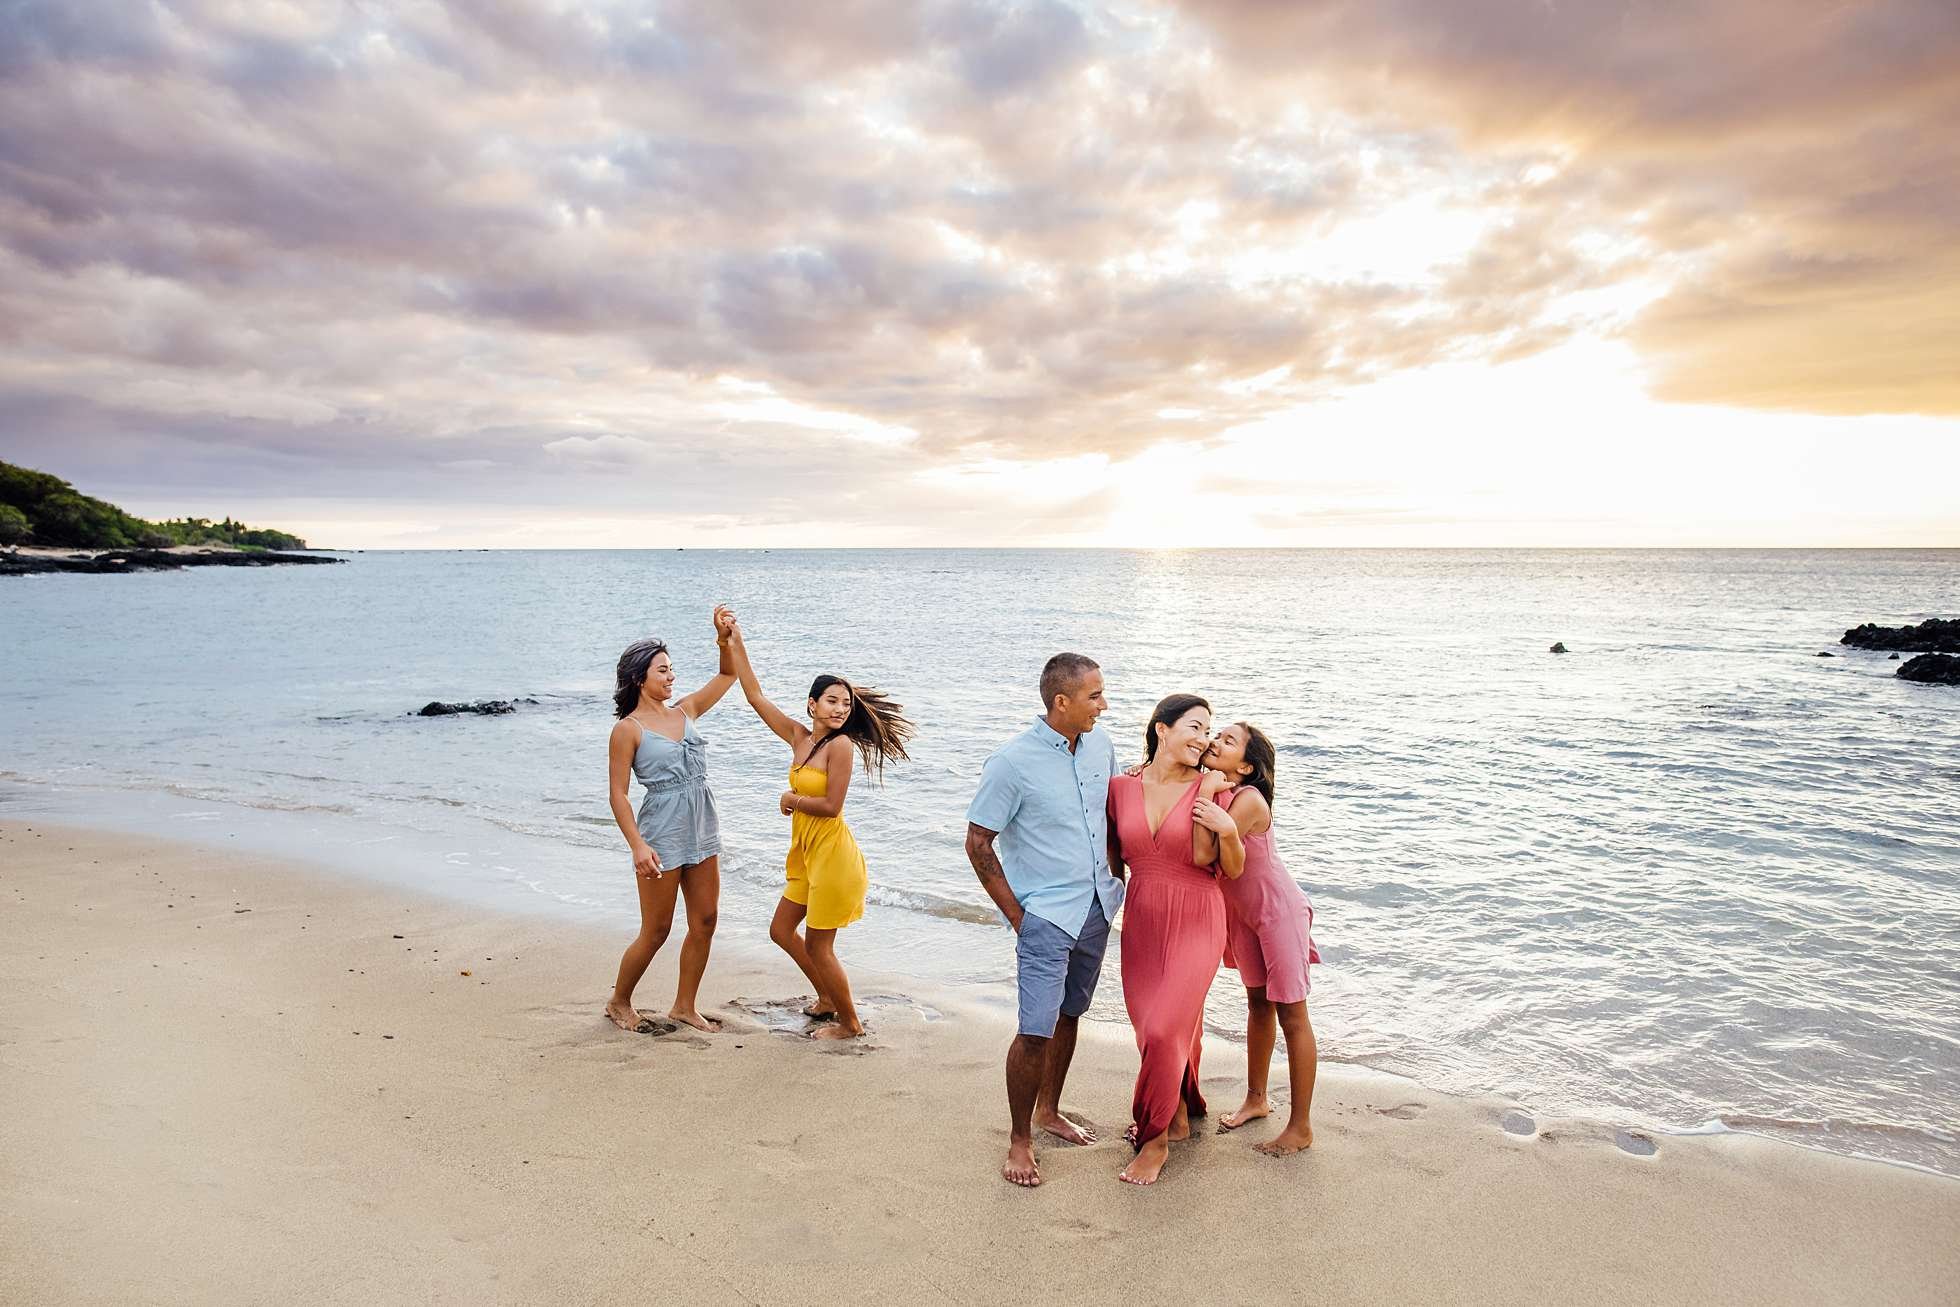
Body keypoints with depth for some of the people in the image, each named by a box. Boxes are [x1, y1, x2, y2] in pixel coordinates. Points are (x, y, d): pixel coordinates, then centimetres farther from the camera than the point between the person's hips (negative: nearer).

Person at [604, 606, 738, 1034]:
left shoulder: (684, 712, 8)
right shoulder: (628, 729, -9)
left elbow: (728, 675, 16)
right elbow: (617, 793, -12)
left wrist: (724, 639, -2)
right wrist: (638, 846, -20)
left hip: (702, 833, 6)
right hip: (661, 837, -6)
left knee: (704, 923, 9)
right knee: (656, 931, 4)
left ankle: (685, 1006, 24)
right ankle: (619, 1003, 27)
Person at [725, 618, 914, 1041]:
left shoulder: (841, 744, -17)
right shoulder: (799, 736, 3)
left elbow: (831, 806, -22)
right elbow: (757, 698, 8)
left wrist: (792, 800, -5)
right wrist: (736, 644, 7)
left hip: (831, 854, -9)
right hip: (806, 853, 9)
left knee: (817, 946, 2)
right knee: (782, 930, 20)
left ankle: (850, 1023, 21)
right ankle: (827, 999, 37)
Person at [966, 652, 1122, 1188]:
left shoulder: (1101, 744, 0)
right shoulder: (1013, 762, -19)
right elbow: (978, 844, -13)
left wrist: (1113, 878, 11)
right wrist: (1017, 916, -11)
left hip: (1097, 908, 6)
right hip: (1046, 917, -6)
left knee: (1068, 1015, 19)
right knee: (1035, 1031, -7)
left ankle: (1048, 1111, 37)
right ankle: (1020, 1141, 12)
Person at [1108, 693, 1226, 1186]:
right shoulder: (1121, 787, -1)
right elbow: (1114, 855, 11)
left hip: (1195, 923, -4)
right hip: (1142, 924, 4)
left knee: (1164, 1031, -9)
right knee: (1154, 1029, 15)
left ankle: (1155, 1140, 13)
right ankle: (1179, 1118, 41)